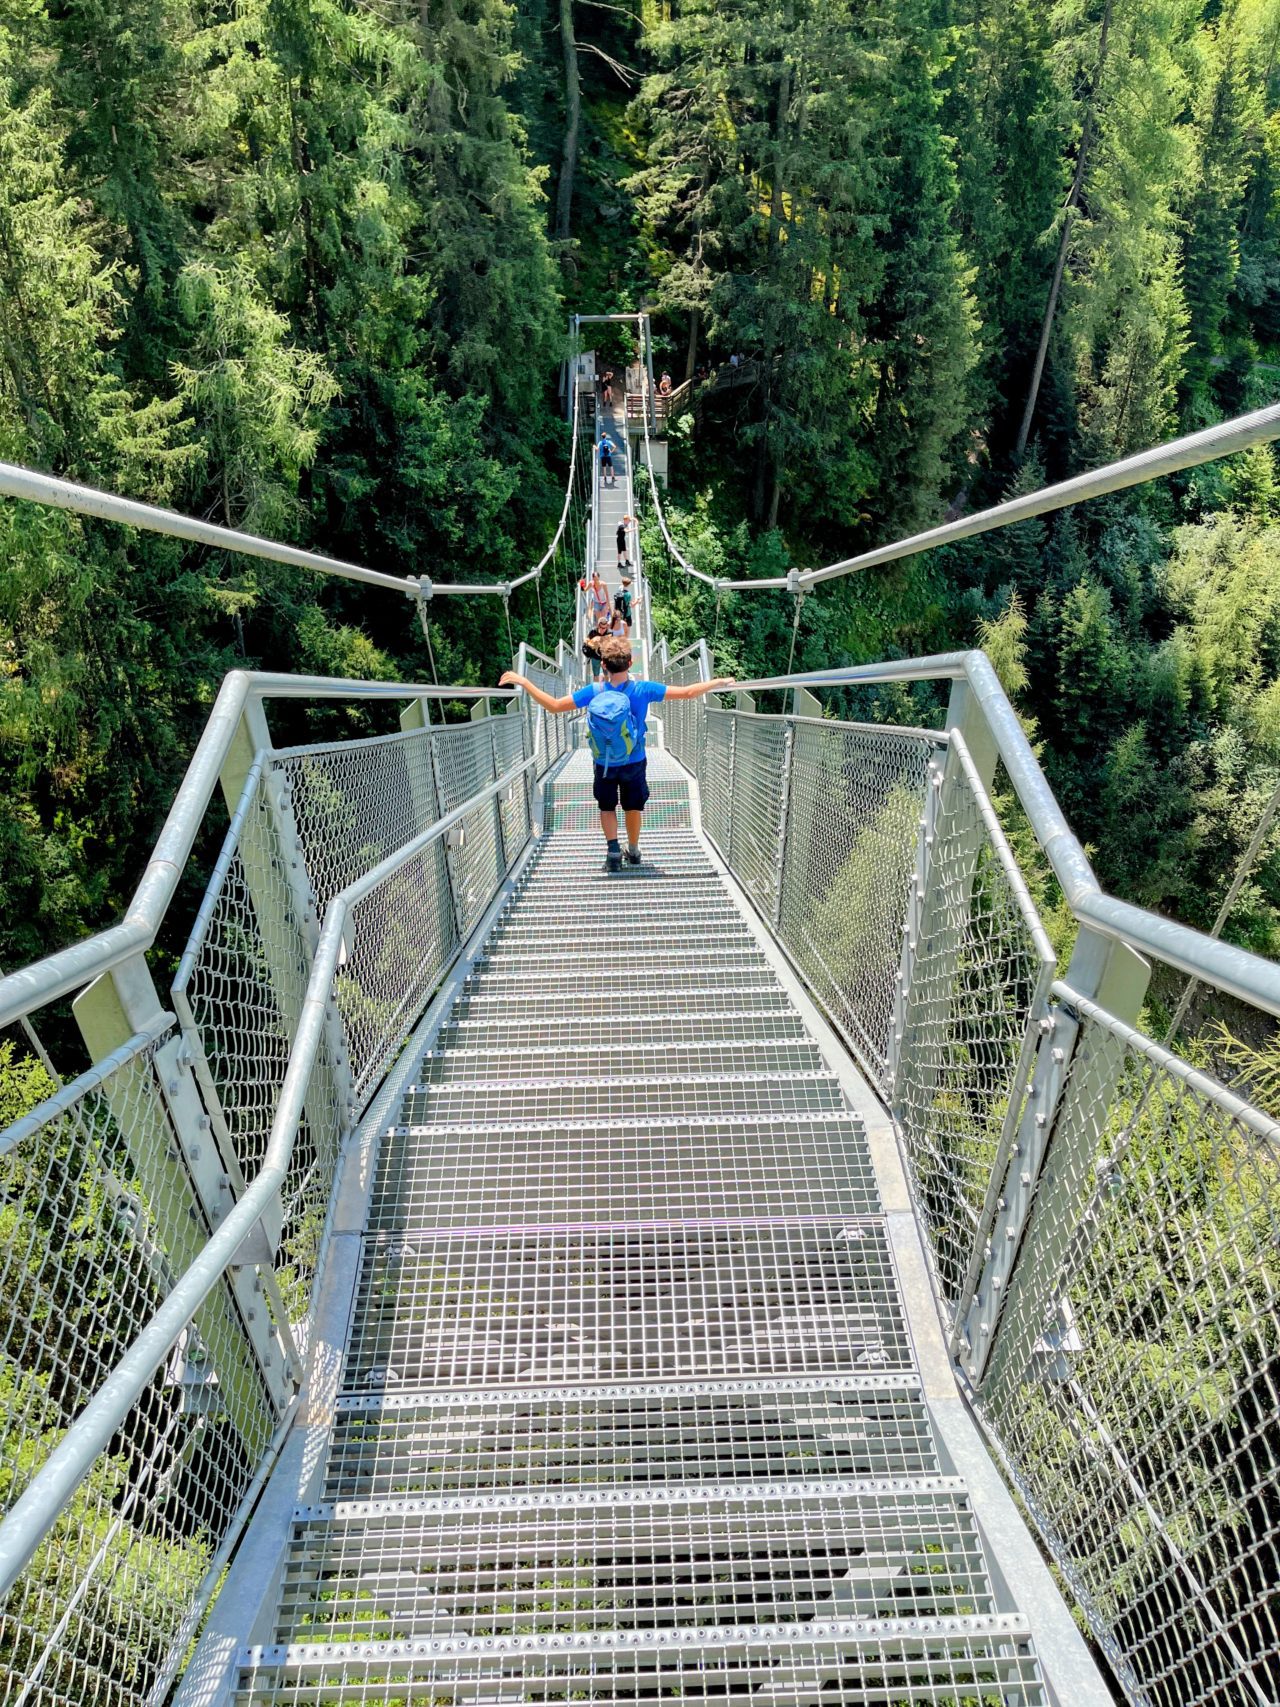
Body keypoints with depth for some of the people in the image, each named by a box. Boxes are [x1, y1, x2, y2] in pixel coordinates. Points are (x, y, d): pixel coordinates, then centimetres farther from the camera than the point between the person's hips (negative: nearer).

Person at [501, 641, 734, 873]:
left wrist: (523, 681, -10)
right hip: (634, 763, 0)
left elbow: (552, 705, -18)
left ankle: (613, 850, 8)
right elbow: (688, 693, -16)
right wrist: (719, 682, -4)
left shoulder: (593, 692, -20)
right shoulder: (642, 690, -20)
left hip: (604, 765, 0)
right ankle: (633, 852, 35)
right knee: (633, 806, 21)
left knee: (607, 807, 21)